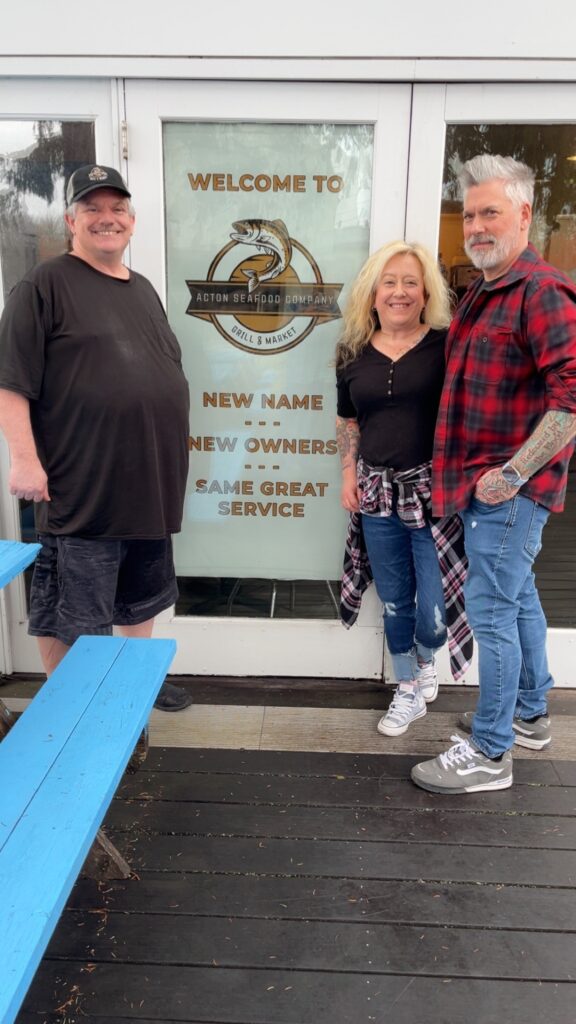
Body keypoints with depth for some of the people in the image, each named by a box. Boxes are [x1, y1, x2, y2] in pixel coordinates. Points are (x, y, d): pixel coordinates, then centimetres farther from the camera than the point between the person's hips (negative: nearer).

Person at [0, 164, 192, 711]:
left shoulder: (143, 289, 15)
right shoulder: (44, 286, -7)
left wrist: (169, 458, 20)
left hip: (149, 486, 8)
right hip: (82, 490, -7)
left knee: (143, 597, 21)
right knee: (68, 612, 5)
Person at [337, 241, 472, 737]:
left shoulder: (447, 346, -5)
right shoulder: (354, 353, 8)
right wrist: (349, 475, 7)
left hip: (435, 491, -3)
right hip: (378, 492, 4)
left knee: (435, 607, -1)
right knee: (395, 601, 13)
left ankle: (426, 660, 36)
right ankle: (408, 693, 33)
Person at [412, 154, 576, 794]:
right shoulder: (481, 292, 14)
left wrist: (513, 474, -22)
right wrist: (455, 469, 14)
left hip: (510, 488, -9)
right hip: (485, 481, 9)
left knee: (492, 611, -3)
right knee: (518, 599, 19)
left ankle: (488, 754, 10)